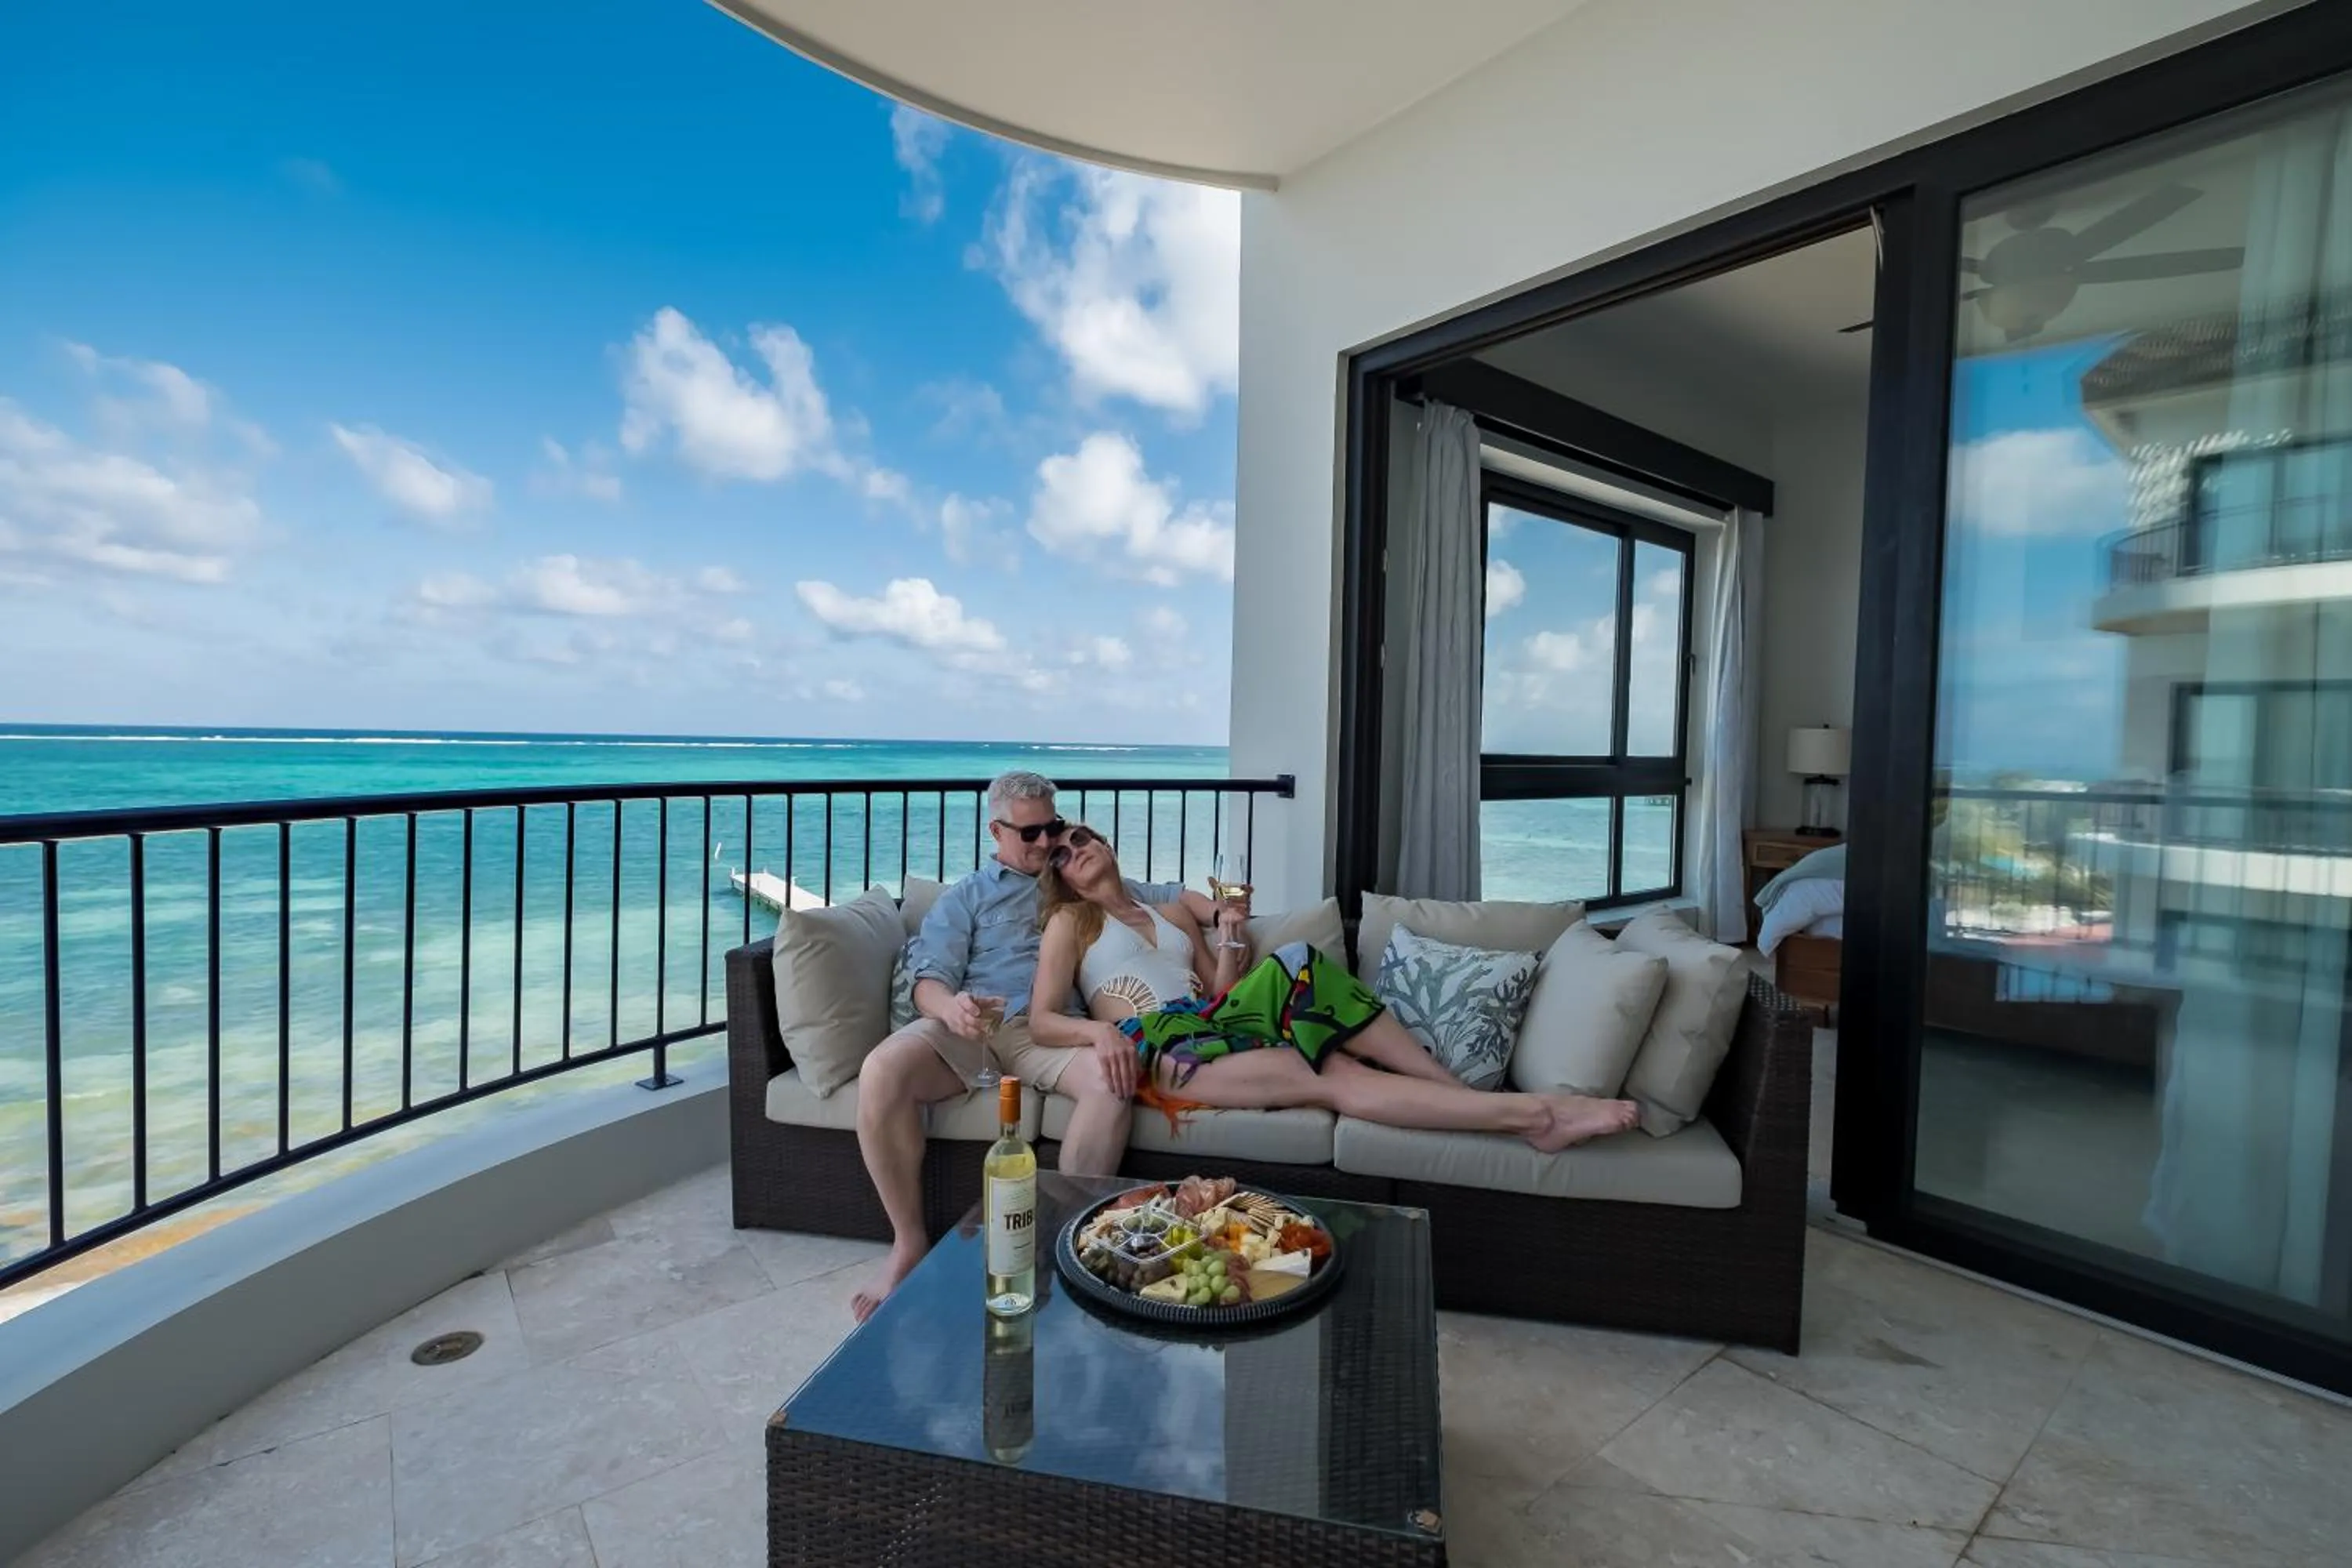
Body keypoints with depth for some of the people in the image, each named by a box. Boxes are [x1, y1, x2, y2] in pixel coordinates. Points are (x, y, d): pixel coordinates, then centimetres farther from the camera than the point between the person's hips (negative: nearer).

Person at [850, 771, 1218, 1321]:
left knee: (1111, 1079, -34)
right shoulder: (965, 897, 20)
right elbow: (929, 980, 6)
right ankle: (909, 1241, -10)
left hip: (1047, 1030, 0)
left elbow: (1166, 895, 28)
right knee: (881, 1073, -31)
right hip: (966, 1026, 0)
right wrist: (950, 1007, -20)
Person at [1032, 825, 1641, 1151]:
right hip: (1161, 1047, -5)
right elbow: (1042, 1020, 0)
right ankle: (1525, 1111, -29)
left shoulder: (1175, 915, 26)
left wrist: (1231, 948, 3)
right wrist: (1099, 1030, -18)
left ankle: (1463, 1092, -22)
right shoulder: (1069, 922, 13)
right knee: (1325, 1080, -24)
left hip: (1214, 1026, 5)